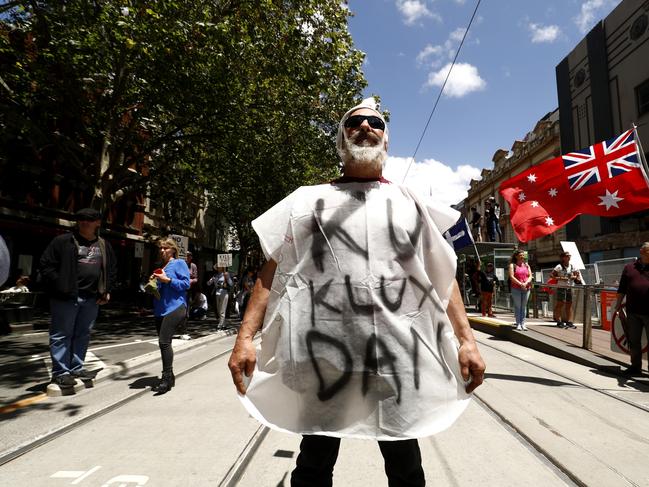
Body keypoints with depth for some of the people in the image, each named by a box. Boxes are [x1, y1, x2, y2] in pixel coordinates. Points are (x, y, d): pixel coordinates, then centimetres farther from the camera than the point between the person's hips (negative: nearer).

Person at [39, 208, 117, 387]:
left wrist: (106, 290, 11)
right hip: (66, 297, -5)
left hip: (92, 298, 6)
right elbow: (46, 265, -5)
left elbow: (112, 268, 19)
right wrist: (59, 287, -11)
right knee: (62, 335, 2)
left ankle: (77, 368, 25)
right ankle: (60, 372, 11)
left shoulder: (104, 245, 12)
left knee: (83, 335, 13)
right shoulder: (63, 242, -5)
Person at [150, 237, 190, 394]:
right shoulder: (161, 267, 20)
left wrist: (167, 279, -15)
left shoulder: (179, 263, -1)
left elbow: (185, 284, -10)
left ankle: (167, 377, -9)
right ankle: (169, 376, 21)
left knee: (164, 341, -17)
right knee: (164, 343, 11)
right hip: (160, 309, 8)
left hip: (174, 308, -8)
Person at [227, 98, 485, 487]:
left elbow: (444, 276, 9)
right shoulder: (307, 200, 8)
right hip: (322, 353, -1)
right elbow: (272, 272, 3)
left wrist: (467, 339, 0)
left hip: (401, 355, 2)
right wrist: (245, 337, -6)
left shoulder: (412, 204, 12)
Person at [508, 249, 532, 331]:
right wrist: (520, 284, -17)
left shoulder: (526, 265, 15)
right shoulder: (512, 265, 2)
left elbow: (530, 276, 7)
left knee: (524, 306, 6)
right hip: (516, 289, -4)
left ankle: (523, 324, 10)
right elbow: (511, 277, -8)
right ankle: (518, 324, 2)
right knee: (517, 306, -2)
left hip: (526, 288, 4)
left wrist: (526, 283, -11)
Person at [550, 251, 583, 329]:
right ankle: (559, 322, 1)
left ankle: (569, 322, 11)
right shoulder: (559, 266, -6)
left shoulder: (572, 266, 9)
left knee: (569, 304, 6)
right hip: (561, 287, -5)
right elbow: (551, 275, -8)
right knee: (560, 304, -3)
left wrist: (575, 277, -5)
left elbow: (576, 274, 16)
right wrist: (560, 278, -17)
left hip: (569, 287, 5)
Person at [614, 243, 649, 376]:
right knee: (633, 341, 11)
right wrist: (618, 303, 10)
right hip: (633, 311, 2)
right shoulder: (629, 268, 9)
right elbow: (622, 289, 12)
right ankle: (635, 366, 24)